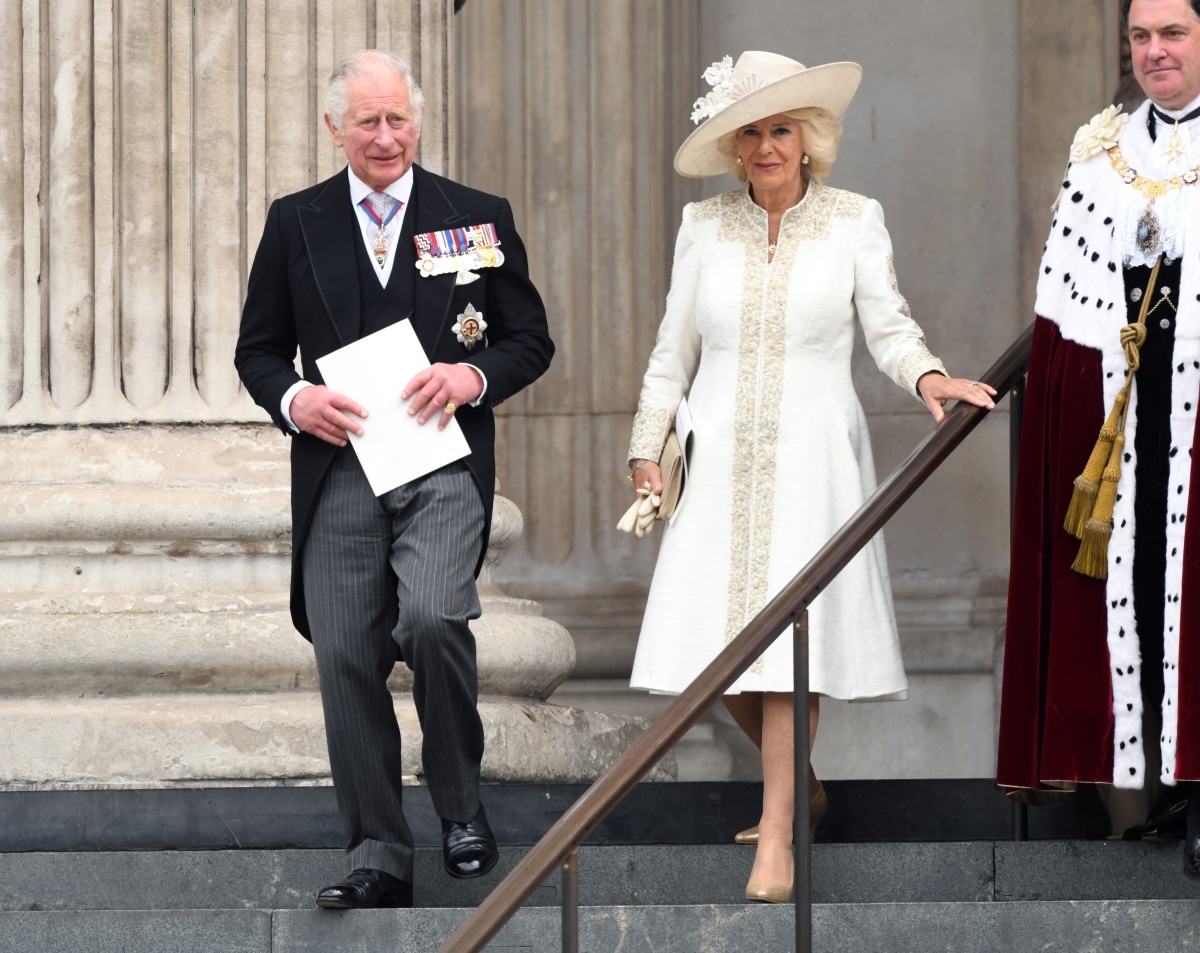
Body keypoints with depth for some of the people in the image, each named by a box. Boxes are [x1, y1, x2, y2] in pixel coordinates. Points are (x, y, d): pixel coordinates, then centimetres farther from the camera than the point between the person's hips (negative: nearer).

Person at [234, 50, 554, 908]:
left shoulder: (478, 219, 8)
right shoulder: (295, 224, 11)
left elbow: (531, 341, 11)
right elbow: (259, 349, 14)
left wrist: (474, 376, -10)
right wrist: (293, 399, -8)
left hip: (444, 464, -2)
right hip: (338, 473, 2)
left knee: (432, 620, -25)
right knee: (347, 661, -1)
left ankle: (462, 805, -1)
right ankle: (378, 859, 8)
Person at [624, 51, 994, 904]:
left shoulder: (854, 222, 2)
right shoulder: (705, 227, 7)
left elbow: (889, 326, 1)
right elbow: (675, 347, 13)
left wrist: (927, 376, -19)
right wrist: (648, 444, 10)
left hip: (813, 456, -3)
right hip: (723, 459, 3)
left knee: (790, 633, -11)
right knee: (714, 638, -1)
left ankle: (779, 832, -7)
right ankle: (799, 783, 24)